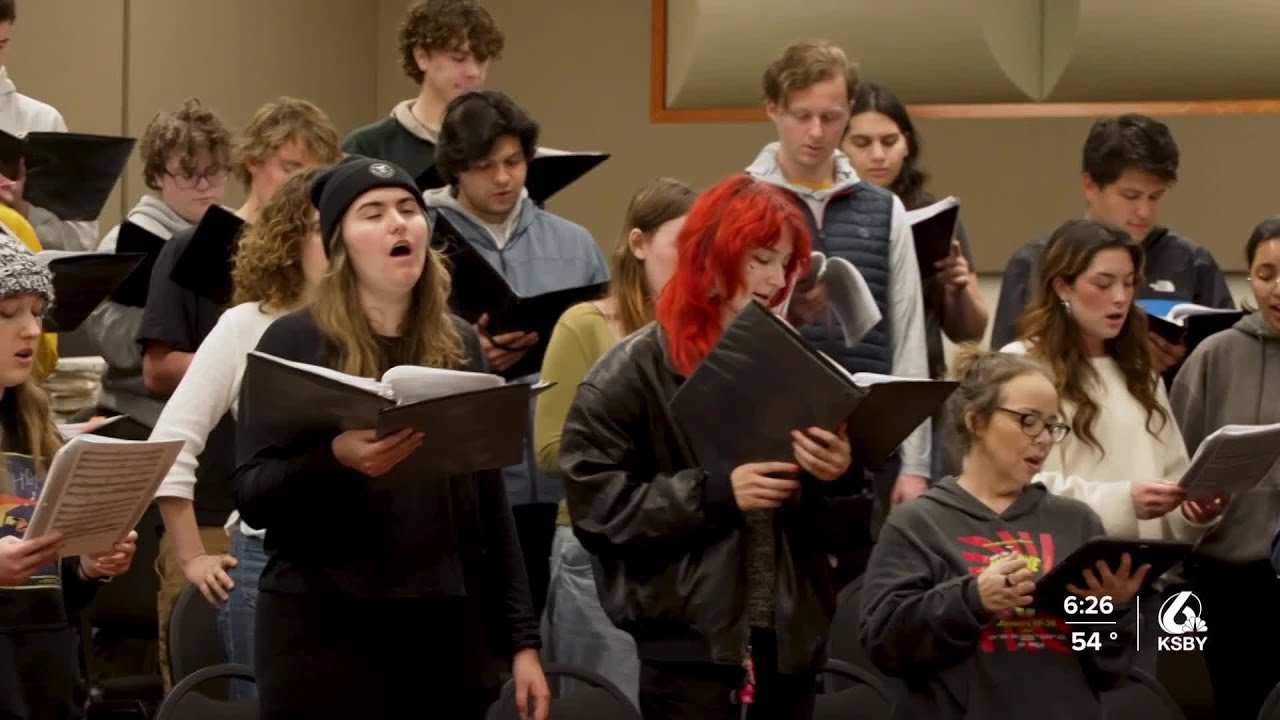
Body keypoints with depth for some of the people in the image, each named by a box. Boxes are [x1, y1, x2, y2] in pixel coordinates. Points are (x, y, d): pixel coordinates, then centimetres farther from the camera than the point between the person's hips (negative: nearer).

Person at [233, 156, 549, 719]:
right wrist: (335, 459, -24)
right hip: (324, 632, -3)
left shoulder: (459, 345, 10)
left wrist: (521, 638, 8)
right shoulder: (293, 343, -2)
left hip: (449, 633, 4)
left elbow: (490, 505, 12)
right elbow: (251, 498, -6)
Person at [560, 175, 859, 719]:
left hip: (790, 635, 5)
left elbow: (839, 525, 14)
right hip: (688, 642, -5)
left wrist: (839, 478, -9)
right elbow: (594, 502, -13)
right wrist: (713, 495, -19)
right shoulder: (633, 372, -4)